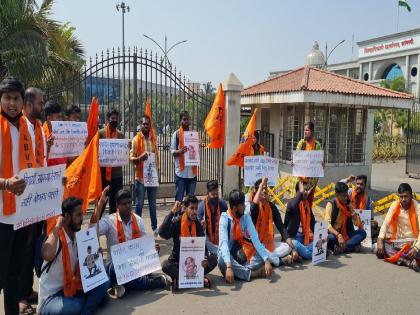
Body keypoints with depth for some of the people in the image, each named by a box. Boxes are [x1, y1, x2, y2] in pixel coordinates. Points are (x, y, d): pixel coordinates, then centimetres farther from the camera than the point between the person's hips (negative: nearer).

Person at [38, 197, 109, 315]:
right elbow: (47, 256, -44)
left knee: (103, 283, -10)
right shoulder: (56, 238, -19)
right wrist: (58, 226, -30)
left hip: (72, 290, 7)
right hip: (50, 298, -7)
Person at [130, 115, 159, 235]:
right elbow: (131, 158, -7)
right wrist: (139, 158, -28)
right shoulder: (136, 139, -4)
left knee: (153, 204, 12)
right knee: (139, 204, 3)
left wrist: (157, 173, 9)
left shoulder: (153, 139, 10)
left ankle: (154, 227, 21)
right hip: (141, 176, -4)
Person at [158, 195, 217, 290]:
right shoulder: (176, 222, -11)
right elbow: (162, 233, -29)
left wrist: (204, 258, -29)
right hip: (177, 260, -3)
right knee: (165, 265, -33)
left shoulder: (198, 224, -2)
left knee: (213, 259, -21)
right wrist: (172, 212, -30)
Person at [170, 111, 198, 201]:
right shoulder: (176, 134, 0)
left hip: (192, 171, 4)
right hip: (180, 171, -3)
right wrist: (180, 151, -23)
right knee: (179, 197, 0)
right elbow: (172, 151, -2)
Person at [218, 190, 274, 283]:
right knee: (222, 261, -37)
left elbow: (255, 239, -15)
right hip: (228, 257, -3)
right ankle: (253, 274, -26)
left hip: (241, 258, 3)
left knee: (262, 257, -19)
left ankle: (237, 271, -27)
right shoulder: (224, 218, -18)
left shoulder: (246, 217, -6)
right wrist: (229, 266, -46)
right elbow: (223, 243, -32)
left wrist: (266, 260, -28)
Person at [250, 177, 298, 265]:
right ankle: (279, 260, -13)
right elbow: (253, 207, -40)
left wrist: (293, 248, -12)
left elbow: (282, 228, -2)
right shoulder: (254, 207, -11)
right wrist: (261, 185, -32)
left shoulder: (272, 207, 1)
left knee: (287, 247, -15)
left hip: (268, 244, 4)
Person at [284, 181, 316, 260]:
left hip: (306, 237, 7)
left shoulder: (308, 204, 11)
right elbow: (293, 206, -38)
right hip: (294, 237, -7)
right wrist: (301, 192, -27)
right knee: (295, 245, -37)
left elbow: (312, 221, 17)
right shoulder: (292, 202, -10)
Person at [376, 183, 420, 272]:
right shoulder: (395, 205, -4)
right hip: (398, 241, 4)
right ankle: (409, 261, -32)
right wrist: (380, 240, -21)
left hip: (413, 241, -4)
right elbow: (386, 224, -6)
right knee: (379, 248, -25)